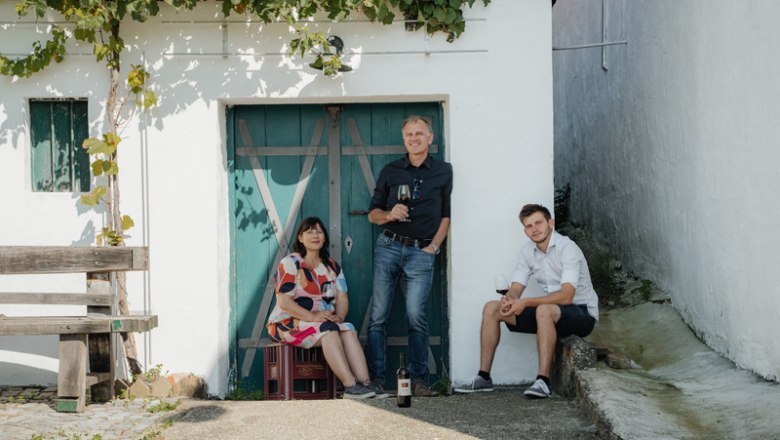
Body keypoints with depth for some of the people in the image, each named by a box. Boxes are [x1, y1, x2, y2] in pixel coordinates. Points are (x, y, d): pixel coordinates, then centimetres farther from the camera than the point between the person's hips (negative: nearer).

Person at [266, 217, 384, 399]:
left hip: (325, 321, 6)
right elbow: (283, 302, -16)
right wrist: (312, 317, -27)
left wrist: (339, 317, -17)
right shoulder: (290, 263, -6)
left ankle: (365, 383, -39)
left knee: (348, 330, -25)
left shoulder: (332, 266, 14)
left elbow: (342, 299, 6)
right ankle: (350, 385, -41)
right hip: (287, 324, -5)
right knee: (328, 330, -33)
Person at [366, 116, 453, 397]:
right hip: (388, 247, 2)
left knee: (416, 316, -9)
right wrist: (389, 215, -8)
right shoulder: (390, 171, 13)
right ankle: (375, 379, 0)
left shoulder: (443, 172, 10)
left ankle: (418, 379, -2)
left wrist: (434, 246, -1)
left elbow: (447, 214, 9)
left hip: (421, 251, -2)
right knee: (378, 315, -3)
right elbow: (373, 213, 14)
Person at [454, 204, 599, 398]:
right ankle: (483, 377, -1)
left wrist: (525, 302, -33)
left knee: (544, 310, -40)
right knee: (491, 308, -2)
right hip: (550, 313, 8)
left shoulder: (567, 248, -20)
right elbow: (516, 289, 1)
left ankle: (543, 381, -37)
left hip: (582, 312, -7)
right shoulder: (528, 251, 4)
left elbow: (566, 296, -30)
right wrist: (508, 299, -24)